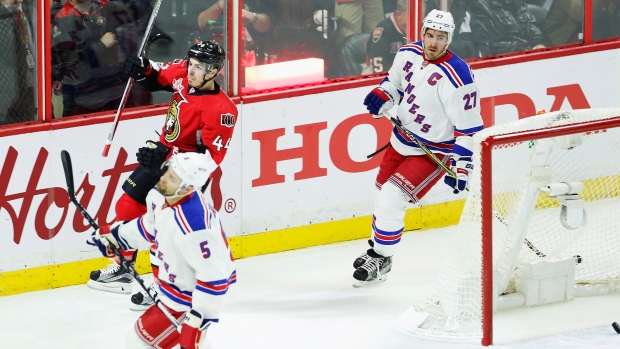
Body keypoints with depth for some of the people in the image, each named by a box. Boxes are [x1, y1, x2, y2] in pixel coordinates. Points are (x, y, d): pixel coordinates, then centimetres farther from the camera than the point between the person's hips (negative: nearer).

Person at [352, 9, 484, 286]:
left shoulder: (457, 77, -26)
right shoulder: (409, 54, -5)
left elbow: (469, 127, -22)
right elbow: (394, 80, 16)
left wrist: (461, 166, -25)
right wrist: (381, 96, -5)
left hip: (432, 152, -7)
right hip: (402, 138, 7)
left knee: (391, 199, -14)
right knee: (383, 192, 20)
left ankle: (380, 260, 5)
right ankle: (376, 246, 43)